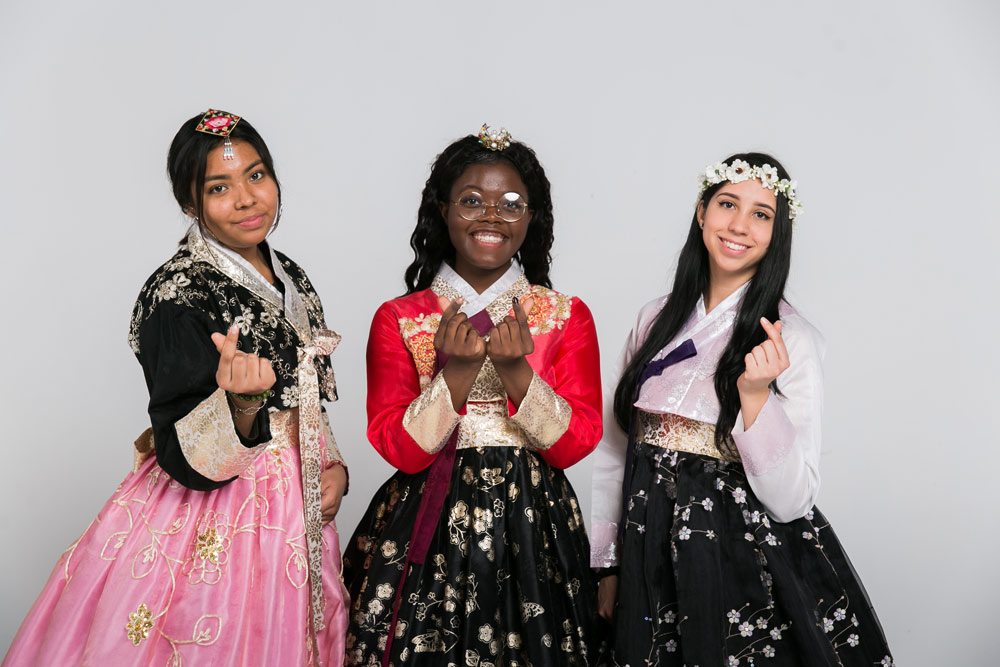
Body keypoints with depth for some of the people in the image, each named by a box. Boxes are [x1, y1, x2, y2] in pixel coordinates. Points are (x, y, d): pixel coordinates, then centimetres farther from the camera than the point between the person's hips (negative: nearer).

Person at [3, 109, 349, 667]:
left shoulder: (290, 277, 5)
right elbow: (187, 462, -20)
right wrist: (242, 400, -37)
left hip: (295, 522, 7)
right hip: (211, 536, -7)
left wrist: (334, 464, 2)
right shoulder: (177, 297, -18)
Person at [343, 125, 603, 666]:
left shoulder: (568, 316, 2)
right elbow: (399, 449, -8)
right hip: (425, 526, 0)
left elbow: (575, 444, -6)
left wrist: (515, 369, -20)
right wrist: (459, 370, -21)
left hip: (532, 524, 1)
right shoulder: (397, 319, 0)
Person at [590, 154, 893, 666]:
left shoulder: (793, 340, -10)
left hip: (744, 567, -4)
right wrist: (607, 565, 10)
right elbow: (616, 448, 8)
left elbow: (790, 502, -14)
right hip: (648, 561, 4)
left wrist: (755, 395, -26)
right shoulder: (656, 320, 2)